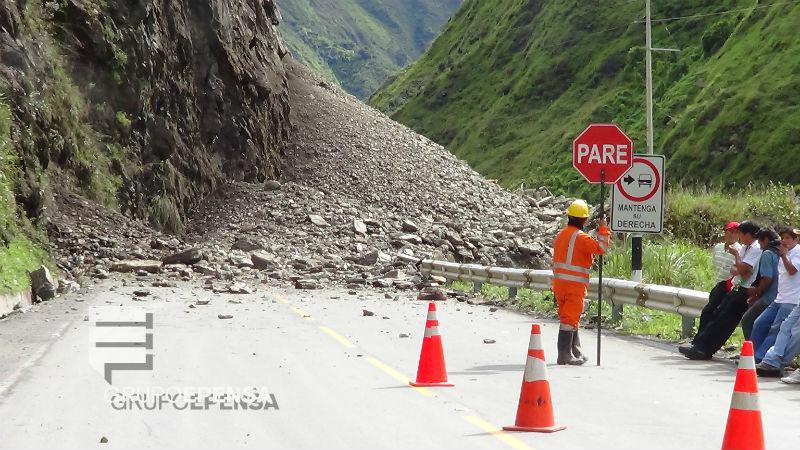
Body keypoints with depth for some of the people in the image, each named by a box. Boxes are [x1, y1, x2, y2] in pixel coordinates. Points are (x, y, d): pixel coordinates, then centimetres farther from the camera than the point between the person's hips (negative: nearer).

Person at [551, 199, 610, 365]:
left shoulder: (560, 235, 12)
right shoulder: (580, 237, -14)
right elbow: (600, 248, -17)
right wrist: (603, 229, -7)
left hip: (559, 282, 8)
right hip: (575, 285, -8)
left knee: (569, 318, 17)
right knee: (570, 319, -5)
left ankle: (576, 353, 25)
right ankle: (564, 355, -6)